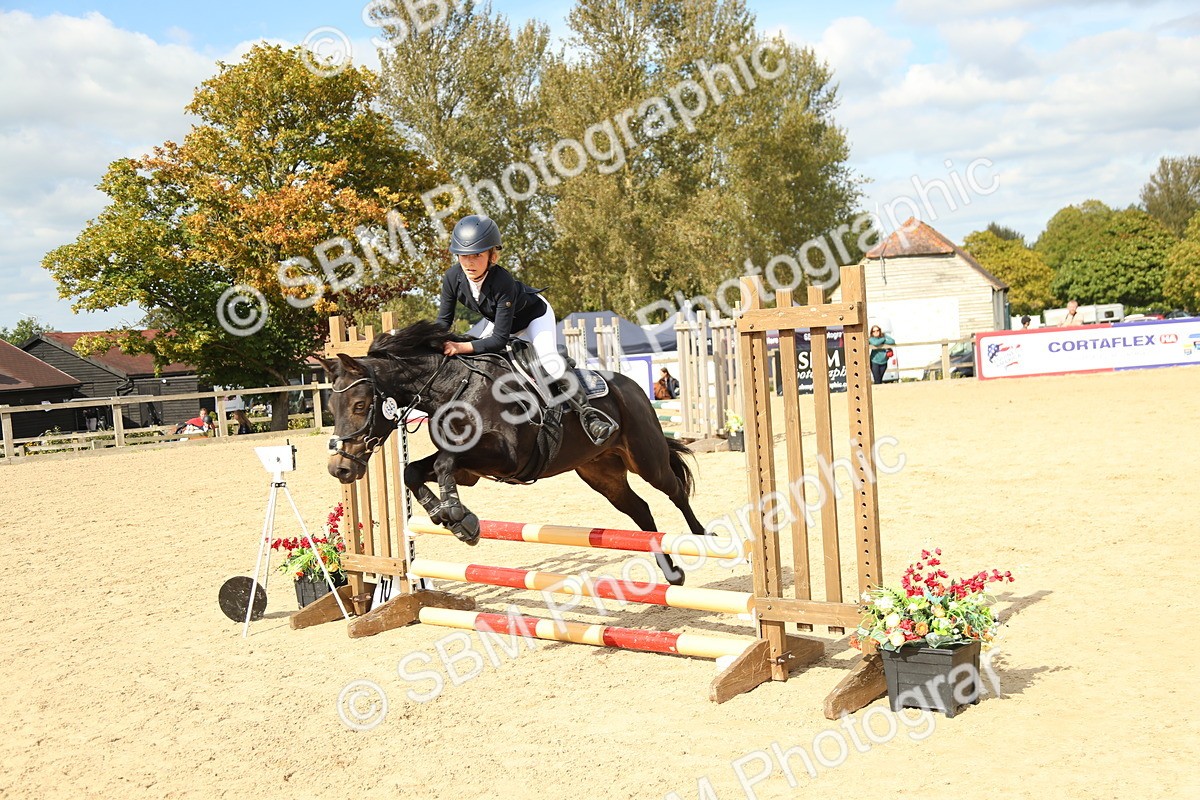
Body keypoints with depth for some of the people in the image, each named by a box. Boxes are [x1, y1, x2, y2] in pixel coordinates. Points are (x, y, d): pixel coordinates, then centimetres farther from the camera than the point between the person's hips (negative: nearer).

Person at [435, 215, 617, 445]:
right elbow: (443, 321, -12)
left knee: (550, 363, -27)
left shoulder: (503, 282, -42)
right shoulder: (452, 278, -26)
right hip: (499, 321, 7)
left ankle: (587, 412, -14)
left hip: (534, 315, -7)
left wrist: (462, 347, -49)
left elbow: (499, 339, -41)